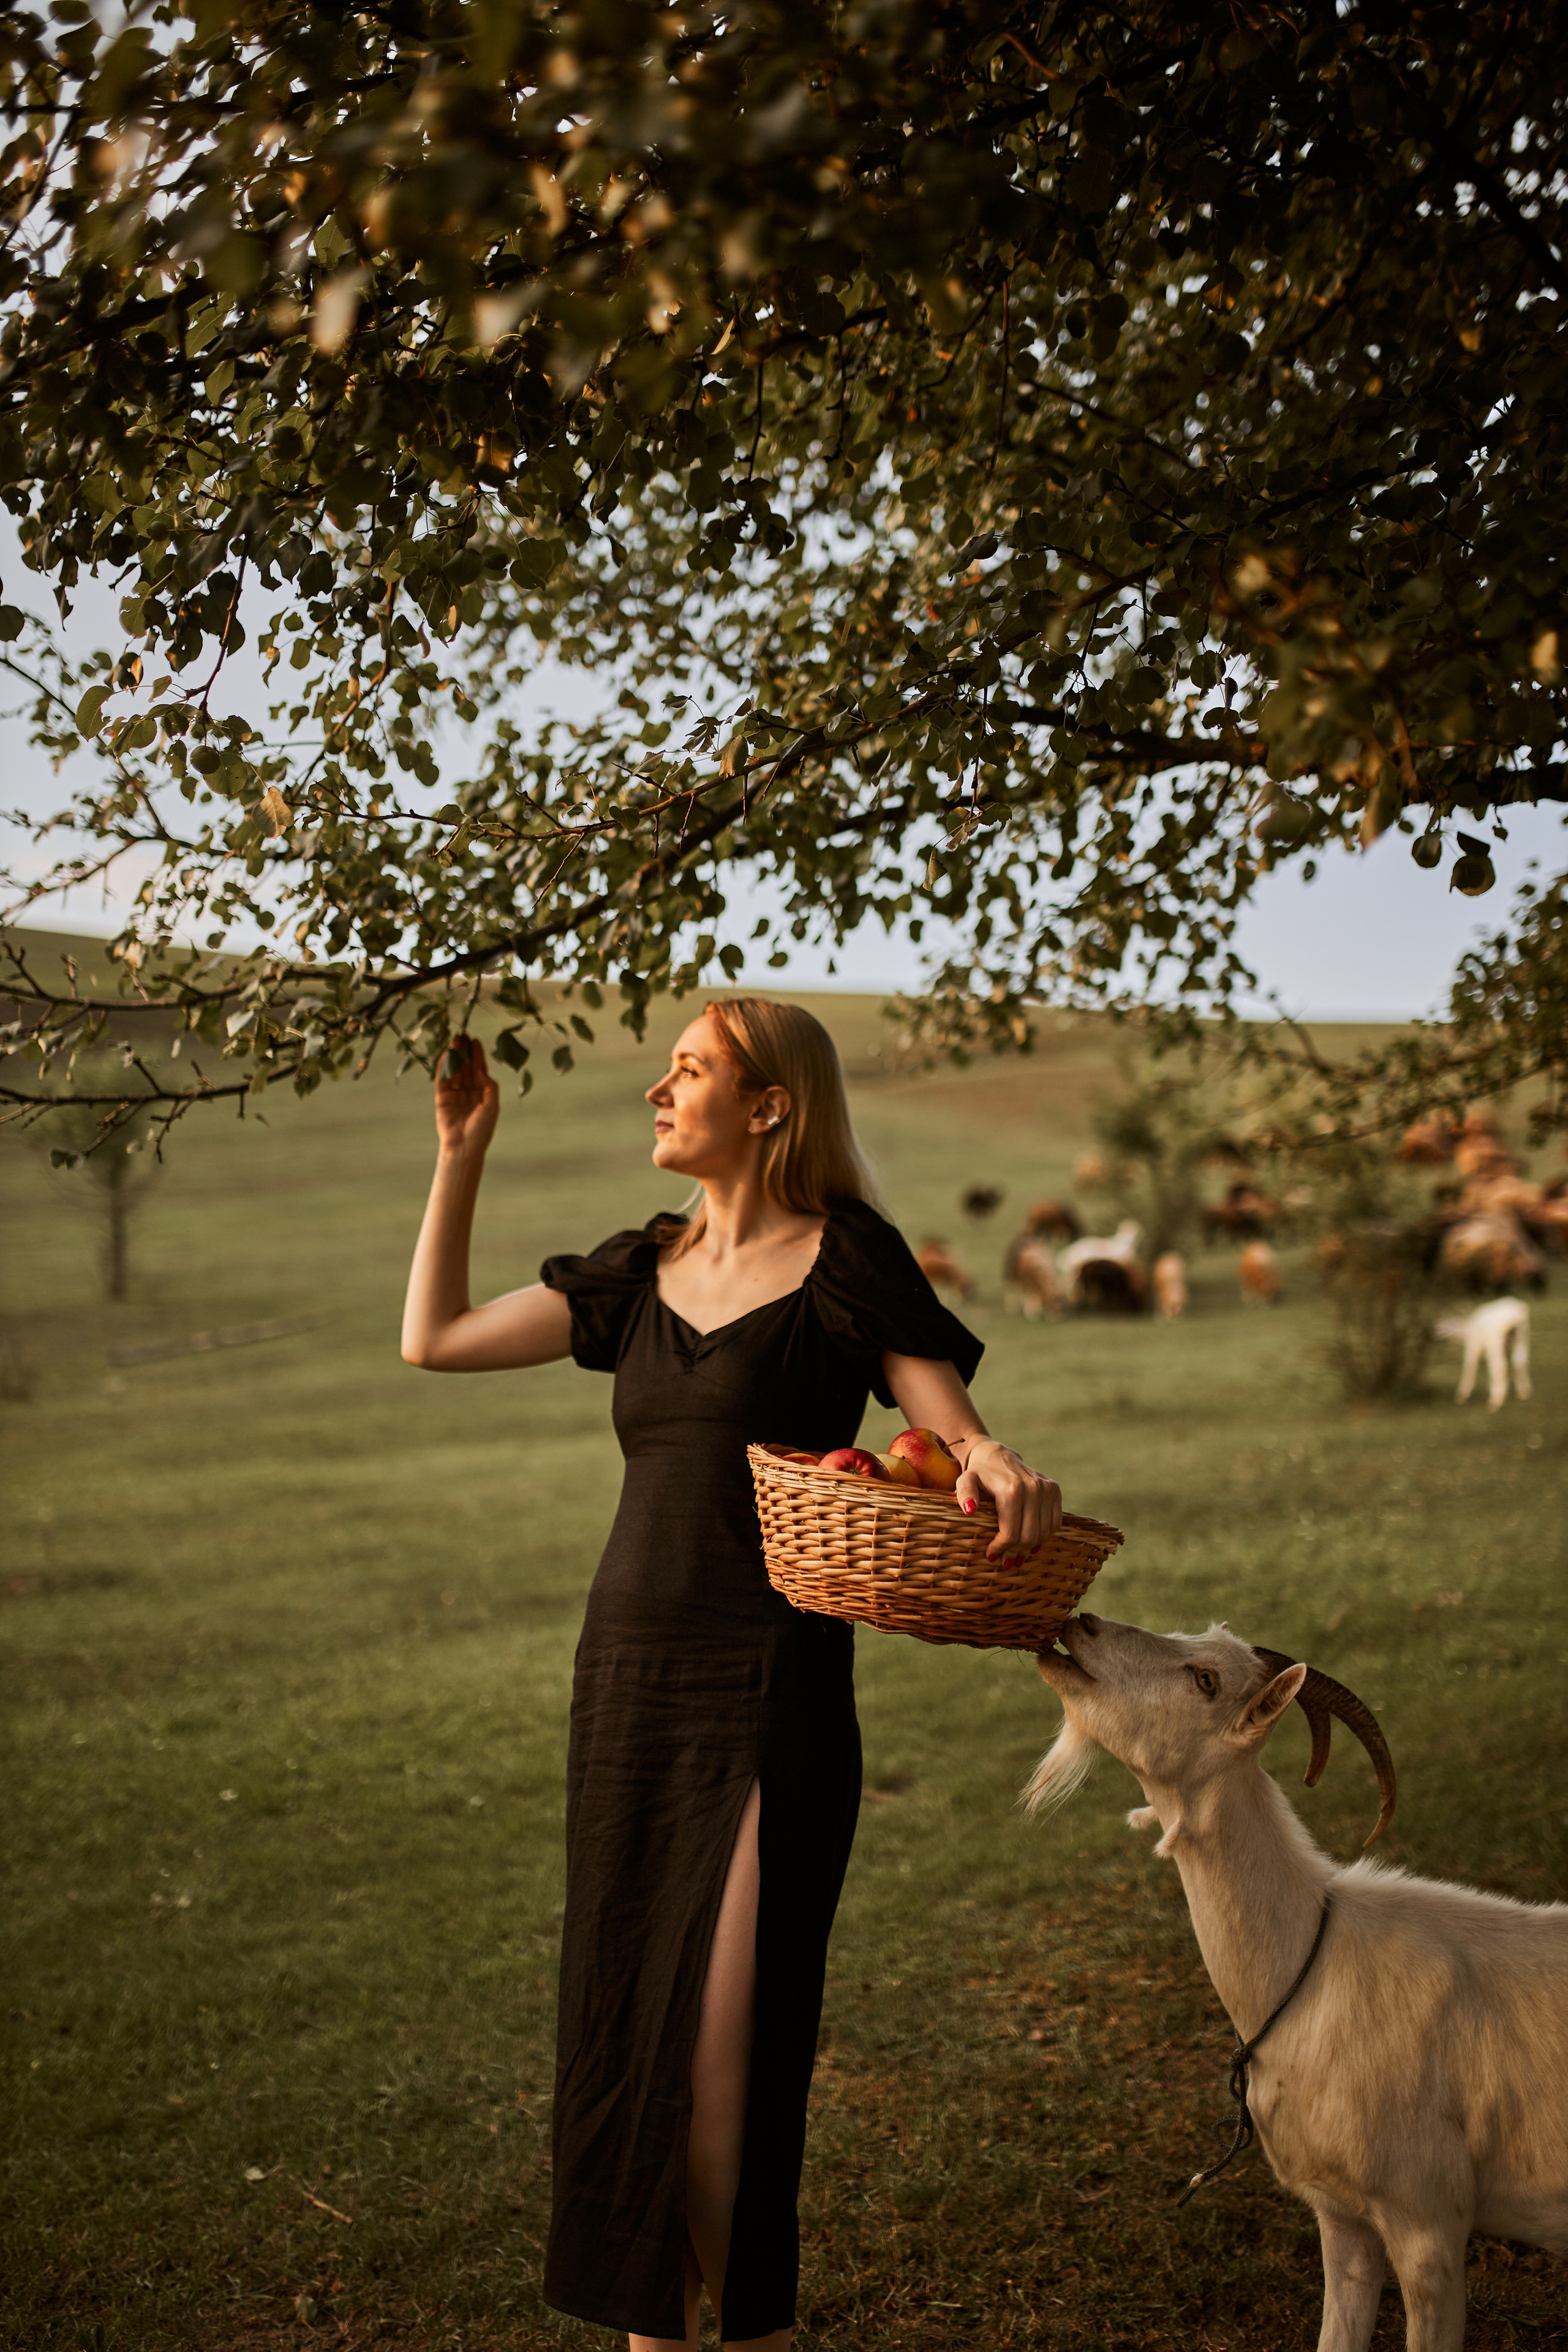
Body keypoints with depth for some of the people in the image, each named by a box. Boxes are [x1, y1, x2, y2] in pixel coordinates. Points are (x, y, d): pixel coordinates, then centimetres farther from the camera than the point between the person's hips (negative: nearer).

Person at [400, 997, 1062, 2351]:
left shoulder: (844, 1259, -4)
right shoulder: (646, 1271, 12)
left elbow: (962, 1443, -6)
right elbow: (434, 1339, 12)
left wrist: (1004, 1473, -29)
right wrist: (464, 1153, 10)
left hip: (773, 1692, -6)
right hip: (628, 1679, 6)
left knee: (722, 2040, -4)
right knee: (619, 2024, 11)